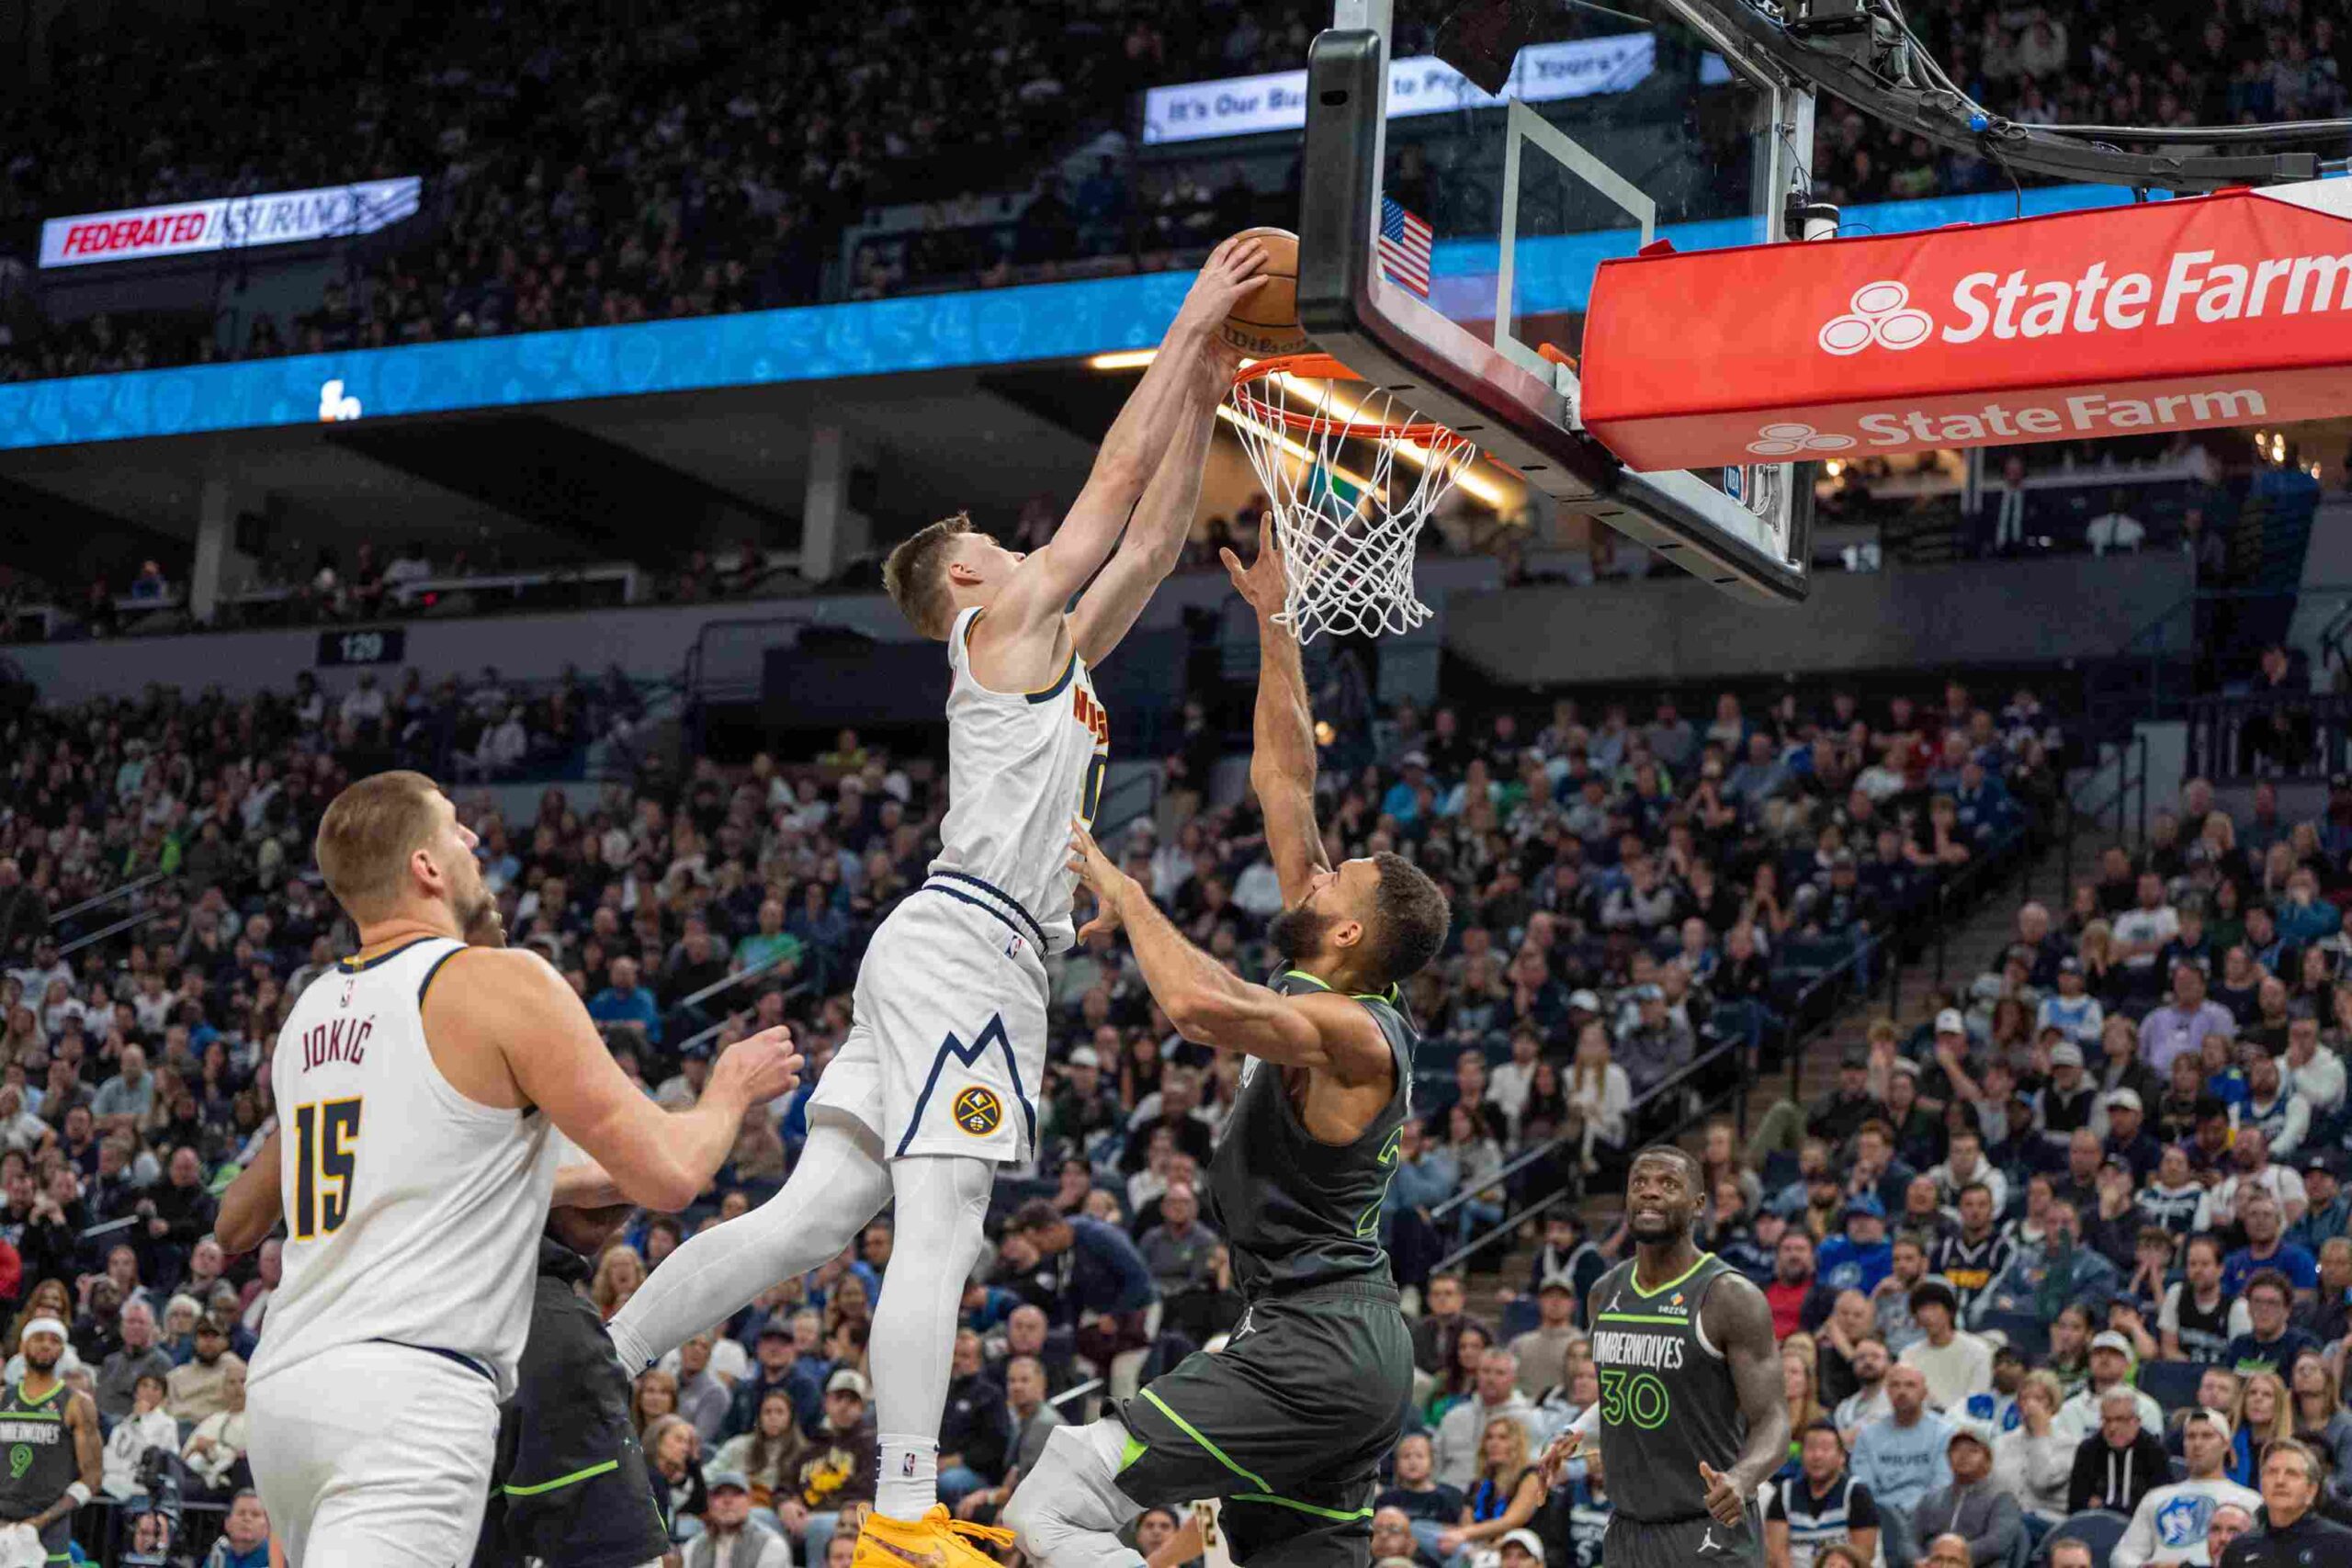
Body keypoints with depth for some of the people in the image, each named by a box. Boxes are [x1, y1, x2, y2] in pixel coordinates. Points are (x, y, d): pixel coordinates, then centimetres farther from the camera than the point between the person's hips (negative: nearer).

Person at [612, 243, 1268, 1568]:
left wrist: (1204, 399, 28)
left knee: (810, 1222, 4)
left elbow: (1152, 538, 31)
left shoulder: (1056, 652, 26)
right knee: (939, 1237, -14)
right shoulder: (1001, 626, 2)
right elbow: (1115, 486, 0)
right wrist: (1187, 335, 8)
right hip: (966, 946, -9)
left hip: (962, 955, 9)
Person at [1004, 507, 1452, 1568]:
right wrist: (1273, 621, 16)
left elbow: (1200, 1005, -37)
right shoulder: (1328, 994, 11)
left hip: (1316, 1348, -10)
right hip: (1343, 1341, 10)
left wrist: (1121, 890, -21)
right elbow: (1283, 781, 16)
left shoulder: (1348, 1031, -15)